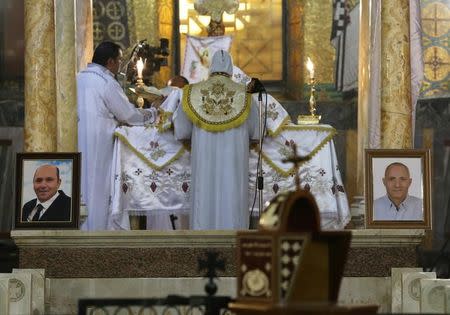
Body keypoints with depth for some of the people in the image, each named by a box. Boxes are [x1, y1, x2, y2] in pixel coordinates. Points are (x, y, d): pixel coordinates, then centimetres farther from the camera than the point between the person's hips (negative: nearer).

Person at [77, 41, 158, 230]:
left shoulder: (80, 78, 11)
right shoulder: (107, 83, -13)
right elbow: (129, 115, -7)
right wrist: (152, 114, 9)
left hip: (76, 143, 8)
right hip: (98, 147, -8)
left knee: (80, 188, 11)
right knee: (97, 191, -1)